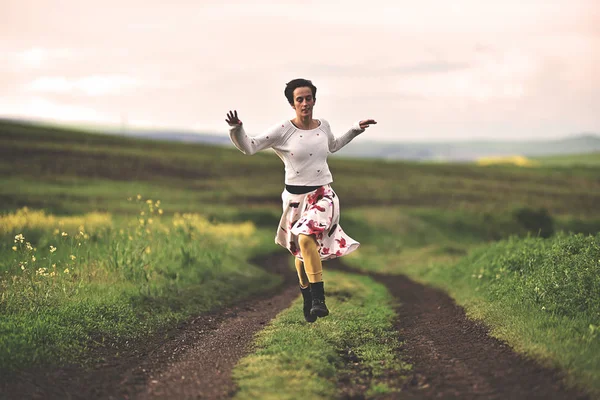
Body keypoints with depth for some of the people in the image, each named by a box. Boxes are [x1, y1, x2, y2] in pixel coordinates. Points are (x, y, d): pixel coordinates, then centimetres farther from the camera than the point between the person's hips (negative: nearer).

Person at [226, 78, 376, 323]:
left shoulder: (323, 126, 2)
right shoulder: (283, 130, -9)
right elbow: (249, 148, -11)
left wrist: (356, 129, 23)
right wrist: (236, 129, -29)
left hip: (322, 194, 0)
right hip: (296, 197, 0)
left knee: (307, 240, -27)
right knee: (301, 250, 13)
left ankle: (319, 300, -26)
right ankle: (307, 301, 36)